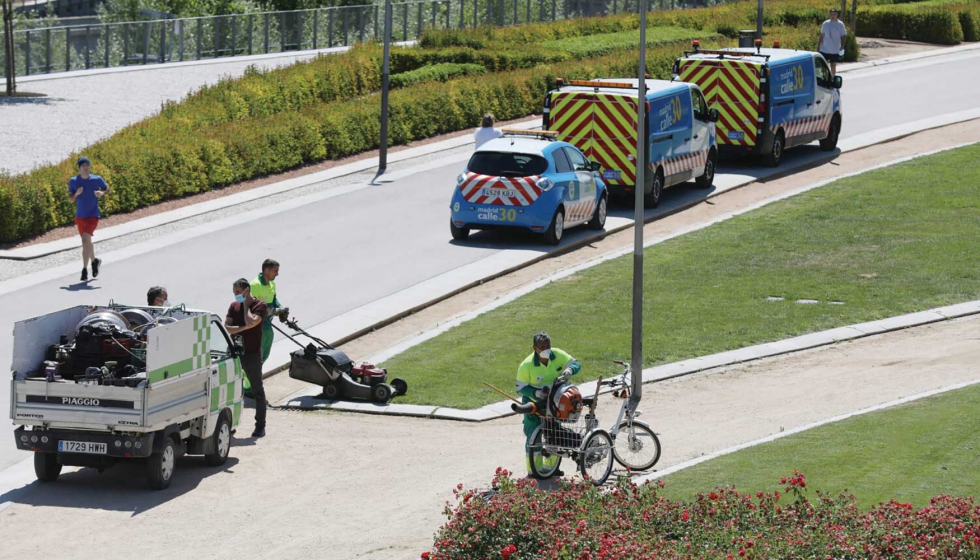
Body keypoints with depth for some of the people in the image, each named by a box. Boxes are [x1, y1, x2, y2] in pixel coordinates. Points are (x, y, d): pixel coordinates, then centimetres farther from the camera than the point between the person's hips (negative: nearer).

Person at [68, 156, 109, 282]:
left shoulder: (97, 180, -7)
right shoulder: (73, 181, -2)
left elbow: (107, 189, 11)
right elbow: (71, 200, 3)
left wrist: (102, 193, -12)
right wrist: (76, 194, -18)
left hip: (93, 216, -4)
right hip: (80, 216, 4)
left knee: (86, 240, -20)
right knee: (86, 242, 17)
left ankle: (85, 270, -18)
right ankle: (94, 261, 44)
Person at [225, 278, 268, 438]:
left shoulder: (259, 306, -6)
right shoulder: (234, 307, 8)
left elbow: (251, 322, -24)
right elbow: (226, 328, -3)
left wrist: (246, 305, -11)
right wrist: (243, 328, -15)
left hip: (252, 353, -5)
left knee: (257, 390, 2)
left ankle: (260, 426, 8)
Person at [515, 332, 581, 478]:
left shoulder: (558, 355, -14)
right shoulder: (527, 365, -24)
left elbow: (576, 364, -8)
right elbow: (521, 387, -16)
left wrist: (569, 370, -32)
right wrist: (536, 393, -34)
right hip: (534, 402, -5)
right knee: (533, 436, -7)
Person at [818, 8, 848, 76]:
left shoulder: (840, 24, -4)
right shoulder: (825, 23, 4)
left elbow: (843, 36, -1)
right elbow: (822, 35, 10)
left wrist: (842, 46, -13)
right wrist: (818, 46, 8)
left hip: (835, 50, -2)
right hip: (824, 49, 2)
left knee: (833, 66, 6)